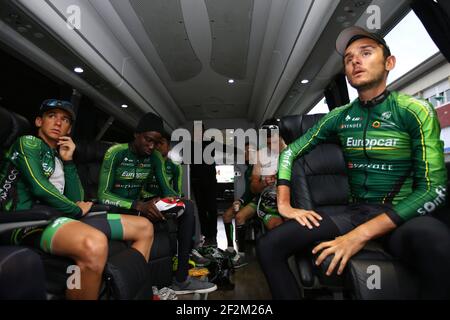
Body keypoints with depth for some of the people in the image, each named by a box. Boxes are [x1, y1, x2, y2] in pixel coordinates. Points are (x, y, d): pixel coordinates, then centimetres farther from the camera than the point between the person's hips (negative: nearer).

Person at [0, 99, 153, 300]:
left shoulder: (60, 157, 25)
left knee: (144, 227, 2)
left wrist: (68, 161, 7)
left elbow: (77, 199, 12)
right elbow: (40, 188, -12)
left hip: (57, 217, 8)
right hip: (29, 221, -8)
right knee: (95, 244, -43)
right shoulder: (28, 143, 5)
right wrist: (76, 210, -1)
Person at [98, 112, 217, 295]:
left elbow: (166, 188, 1)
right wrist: (138, 206, -36)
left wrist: (172, 200, -24)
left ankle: (181, 279, -13)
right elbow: (103, 195, -22)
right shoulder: (116, 153, -16)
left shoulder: (155, 157, 0)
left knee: (187, 206, -13)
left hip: (140, 203, 6)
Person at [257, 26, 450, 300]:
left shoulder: (415, 111, -6)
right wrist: (284, 204, -2)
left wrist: (363, 234, -23)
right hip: (355, 213, 3)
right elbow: (290, 152, 11)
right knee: (269, 246, -14)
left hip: (403, 217, -3)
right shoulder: (339, 117, 6)